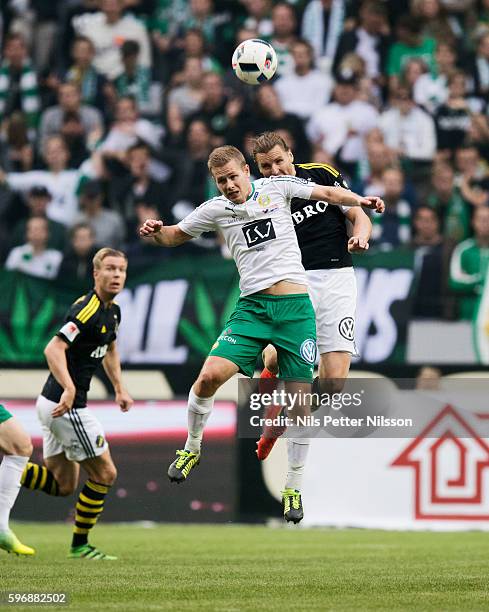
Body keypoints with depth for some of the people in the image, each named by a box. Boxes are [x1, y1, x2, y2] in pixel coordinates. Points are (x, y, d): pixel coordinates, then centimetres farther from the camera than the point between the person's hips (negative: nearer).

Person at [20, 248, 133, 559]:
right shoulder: (87, 310, -19)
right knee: (104, 473, 0)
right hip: (66, 405, -10)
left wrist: (120, 388, 22)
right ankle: (80, 545, 10)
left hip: (55, 404, 10)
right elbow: (54, 349, -29)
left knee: (63, 483, 14)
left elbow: (110, 349, 31)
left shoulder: (113, 311, 11)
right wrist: (69, 389, -41)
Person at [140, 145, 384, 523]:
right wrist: (156, 232, -3)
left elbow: (328, 193, 10)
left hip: (296, 307, -1)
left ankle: (293, 489, 11)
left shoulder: (277, 187, 5)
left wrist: (359, 200, -7)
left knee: (300, 400, -2)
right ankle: (192, 449, 7)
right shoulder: (215, 209, 8)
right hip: (252, 307, 1)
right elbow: (175, 236, 19)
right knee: (211, 374, -19)